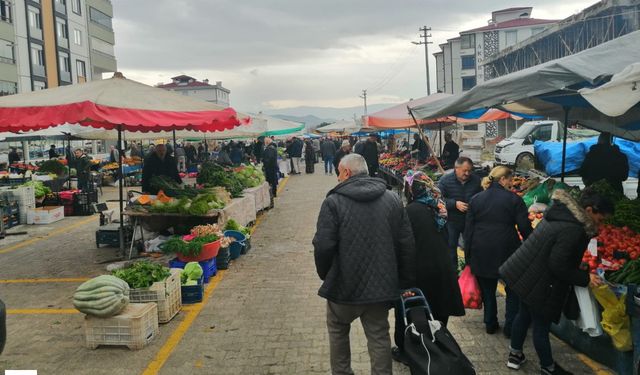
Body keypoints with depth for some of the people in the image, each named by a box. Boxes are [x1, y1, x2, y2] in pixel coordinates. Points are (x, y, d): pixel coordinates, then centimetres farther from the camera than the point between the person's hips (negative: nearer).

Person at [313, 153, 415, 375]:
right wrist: (404, 280, 10)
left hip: (344, 284, -2)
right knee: (379, 336, 15)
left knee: (338, 331, 22)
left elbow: (323, 246, -16)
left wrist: (324, 275, 2)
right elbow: (407, 244, 1)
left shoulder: (334, 202, -12)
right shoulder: (393, 199, 2)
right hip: (381, 284, 3)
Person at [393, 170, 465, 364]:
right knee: (435, 310, 18)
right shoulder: (439, 208, 3)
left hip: (419, 270, -6)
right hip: (441, 268, 6)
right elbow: (444, 239, 12)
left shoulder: (412, 210, -18)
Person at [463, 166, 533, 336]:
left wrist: (468, 255, 10)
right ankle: (510, 327, 17)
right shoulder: (514, 199, -6)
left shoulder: (476, 199, 5)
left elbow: (468, 230, 5)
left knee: (487, 290, 16)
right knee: (513, 290, 14)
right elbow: (525, 228, -7)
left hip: (481, 252, 3)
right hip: (507, 251, -3)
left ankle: (490, 325, 25)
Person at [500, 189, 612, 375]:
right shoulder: (573, 230, -27)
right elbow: (559, 266, -24)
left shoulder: (562, 214, 3)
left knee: (524, 315, 22)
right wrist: (585, 278, -13)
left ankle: (515, 355, 38)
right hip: (540, 284, -10)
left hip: (527, 275, 10)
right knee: (541, 326, 8)